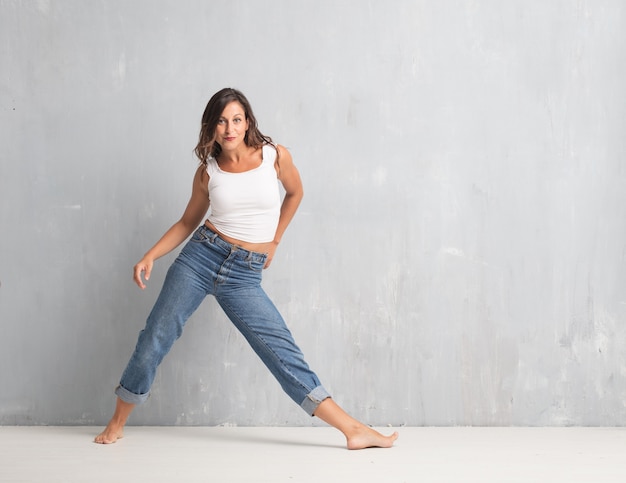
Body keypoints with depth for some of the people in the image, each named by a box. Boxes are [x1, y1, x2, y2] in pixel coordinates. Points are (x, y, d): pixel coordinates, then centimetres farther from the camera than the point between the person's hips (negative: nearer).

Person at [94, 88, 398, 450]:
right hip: (202, 256, 1)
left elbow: (295, 193, 18)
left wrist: (273, 242, 19)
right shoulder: (207, 171, 1)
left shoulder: (275, 156, -3)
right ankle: (117, 423, 22)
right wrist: (151, 256, 2)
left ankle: (353, 430, -4)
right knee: (156, 338, 3)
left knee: (281, 349, -7)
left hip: (245, 275, -1)